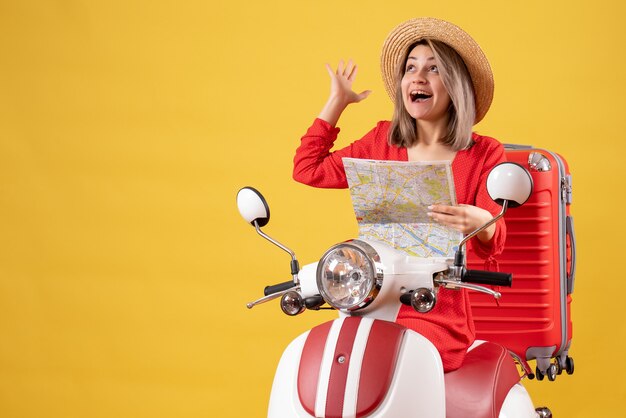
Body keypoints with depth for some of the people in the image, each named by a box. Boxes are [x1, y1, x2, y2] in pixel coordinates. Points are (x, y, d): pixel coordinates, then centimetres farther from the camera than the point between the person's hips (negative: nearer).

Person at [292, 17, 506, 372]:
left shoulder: (484, 154, 1)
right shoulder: (383, 141, 13)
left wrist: (481, 222, -31)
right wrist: (337, 101, 20)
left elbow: (495, 242, -7)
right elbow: (308, 169, 17)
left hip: (438, 319, -4)